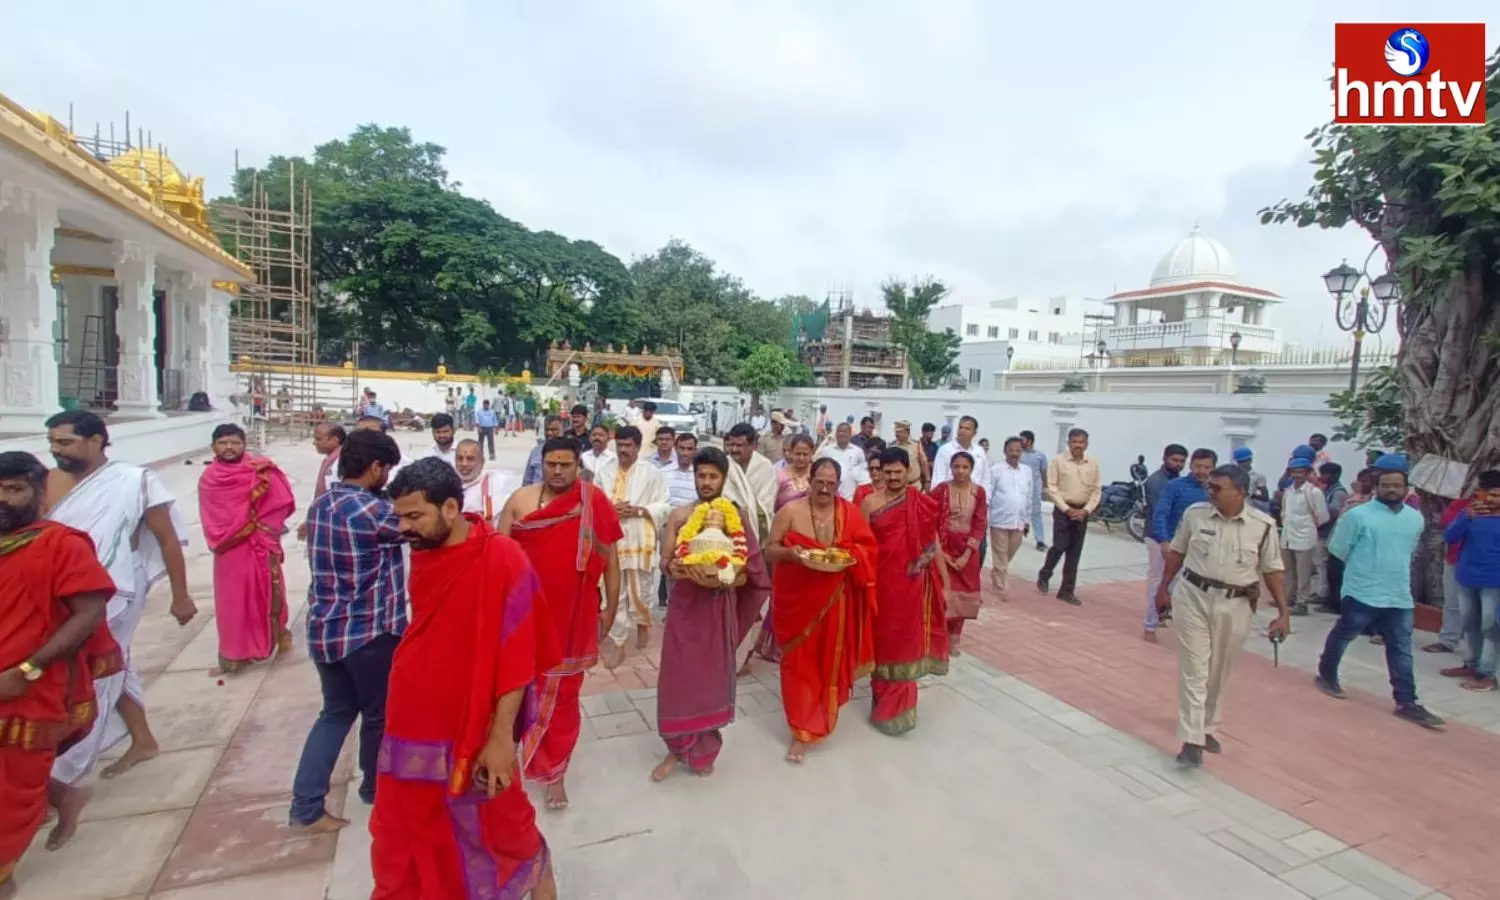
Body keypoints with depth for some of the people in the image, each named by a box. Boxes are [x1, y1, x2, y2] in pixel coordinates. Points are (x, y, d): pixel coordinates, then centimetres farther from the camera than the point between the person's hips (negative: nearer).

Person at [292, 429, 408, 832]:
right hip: (370, 632, -7)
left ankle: (306, 805, 19)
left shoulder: (319, 505, 4)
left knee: (336, 712, 20)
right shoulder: (374, 511, -22)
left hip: (324, 629, 7)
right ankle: (375, 788, 33)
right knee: (379, 714, 14)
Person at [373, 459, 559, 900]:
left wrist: (502, 736, -18)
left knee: (502, 826, 15)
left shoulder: (502, 558, -21)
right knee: (402, 835, 21)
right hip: (411, 728, 6)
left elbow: (518, 657, -19)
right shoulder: (423, 554, 0)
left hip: (472, 732, -6)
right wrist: (400, 711, 17)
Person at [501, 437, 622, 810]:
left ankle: (553, 771, 26)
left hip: (574, 612, -1)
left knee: (563, 692, 9)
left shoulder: (596, 502, -8)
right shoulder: (520, 500, -4)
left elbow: (609, 557, -2)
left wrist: (611, 607, 1)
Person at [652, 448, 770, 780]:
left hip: (720, 606, 0)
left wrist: (731, 578, -23)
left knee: (713, 676, 10)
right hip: (684, 603, 0)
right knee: (678, 676, 2)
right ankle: (677, 747, 22)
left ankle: (703, 751, 28)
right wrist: (672, 568, -24)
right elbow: (665, 562, -2)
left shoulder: (738, 516, -3)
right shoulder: (679, 516, -1)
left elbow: (749, 571, -3)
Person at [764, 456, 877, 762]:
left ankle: (820, 717, 36)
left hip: (834, 600, 2)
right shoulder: (790, 511, -8)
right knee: (799, 663, 4)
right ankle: (802, 731, 19)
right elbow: (769, 550, -3)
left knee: (829, 660, 12)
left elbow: (868, 548, 5)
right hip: (797, 598, -2)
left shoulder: (850, 512, -1)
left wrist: (851, 556, -16)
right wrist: (789, 553, -24)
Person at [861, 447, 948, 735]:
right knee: (883, 639, 10)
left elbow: (933, 543, 2)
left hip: (911, 584, 0)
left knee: (905, 640, 9)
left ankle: (894, 706, 25)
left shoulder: (923, 504, -1)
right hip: (881, 582, 0)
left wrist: (945, 581, 1)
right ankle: (887, 702, 27)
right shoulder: (870, 502, -2)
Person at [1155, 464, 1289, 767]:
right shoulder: (1195, 513, -6)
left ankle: (1208, 728, 36)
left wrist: (1283, 612, -4)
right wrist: (1163, 588, 9)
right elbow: (1176, 552, 5)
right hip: (1192, 597, 0)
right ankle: (1192, 740, 4)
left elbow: (1272, 570, -1)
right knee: (1194, 670, 0)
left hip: (1234, 606, 1)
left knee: (1219, 673, 15)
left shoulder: (1263, 525, -9)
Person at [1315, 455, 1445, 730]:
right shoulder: (1358, 515, -12)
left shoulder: (1416, 518, 5)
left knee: (1401, 651, 7)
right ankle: (1327, 675, 30)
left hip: (1400, 597, 5)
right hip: (1361, 593, -4)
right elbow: (1338, 548, -5)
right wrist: (1363, 567, 4)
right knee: (1342, 635, 12)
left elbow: (1409, 551, 20)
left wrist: (1392, 569, 14)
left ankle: (1406, 702, 13)